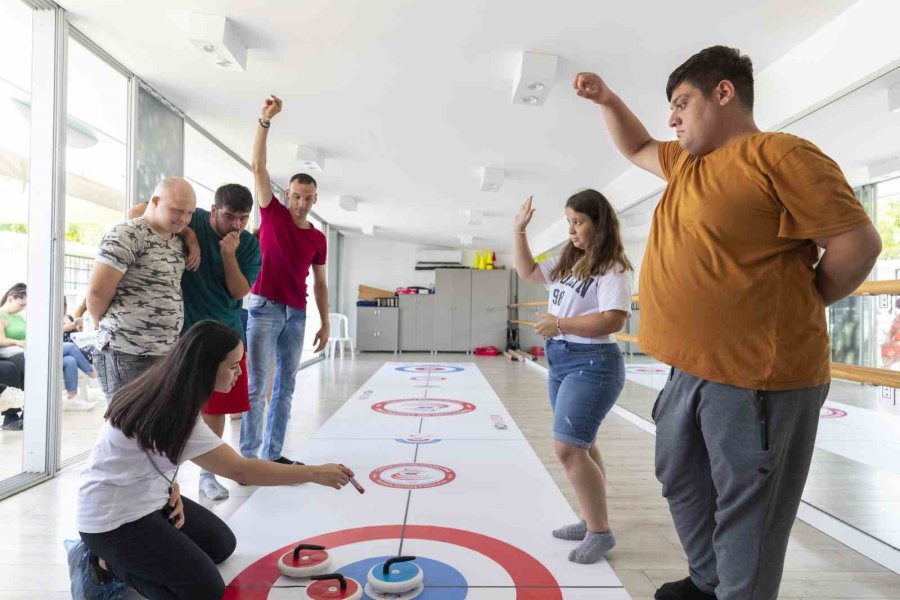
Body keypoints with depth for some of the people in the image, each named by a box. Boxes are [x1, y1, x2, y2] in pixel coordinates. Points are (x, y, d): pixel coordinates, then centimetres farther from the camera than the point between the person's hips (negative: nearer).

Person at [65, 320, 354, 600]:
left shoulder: (164, 392, -3)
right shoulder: (173, 414, -31)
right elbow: (240, 470, -30)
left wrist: (170, 486, -3)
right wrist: (314, 473, -26)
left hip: (147, 498, 9)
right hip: (114, 518, -9)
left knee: (222, 544, 16)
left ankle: (131, 555, 13)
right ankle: (106, 564, 1)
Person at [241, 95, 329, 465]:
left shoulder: (318, 238, 10)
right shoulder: (272, 214, 2)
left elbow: (320, 283, 14)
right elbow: (258, 167, -8)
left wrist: (325, 323, 10)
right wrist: (265, 121, -17)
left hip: (297, 314, 5)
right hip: (264, 307, -5)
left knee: (285, 387, 8)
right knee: (257, 385, -4)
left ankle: (273, 454, 18)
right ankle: (248, 456, 3)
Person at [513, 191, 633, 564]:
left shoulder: (612, 268, -13)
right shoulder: (567, 262, 12)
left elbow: (613, 320, -23)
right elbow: (527, 272, 21)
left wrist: (560, 324, -19)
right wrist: (519, 231, 14)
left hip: (592, 364, -9)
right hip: (560, 361, 9)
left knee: (568, 448, -11)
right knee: (582, 447, 15)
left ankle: (601, 532, 5)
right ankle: (591, 523, 28)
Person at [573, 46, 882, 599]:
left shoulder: (780, 154, -14)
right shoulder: (687, 162, 13)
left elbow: (858, 243, -15)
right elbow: (636, 148, 32)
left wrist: (793, 311, -4)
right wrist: (606, 99, 19)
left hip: (760, 377, -10)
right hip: (693, 369, 10)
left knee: (745, 516, 5)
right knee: (681, 479, 24)